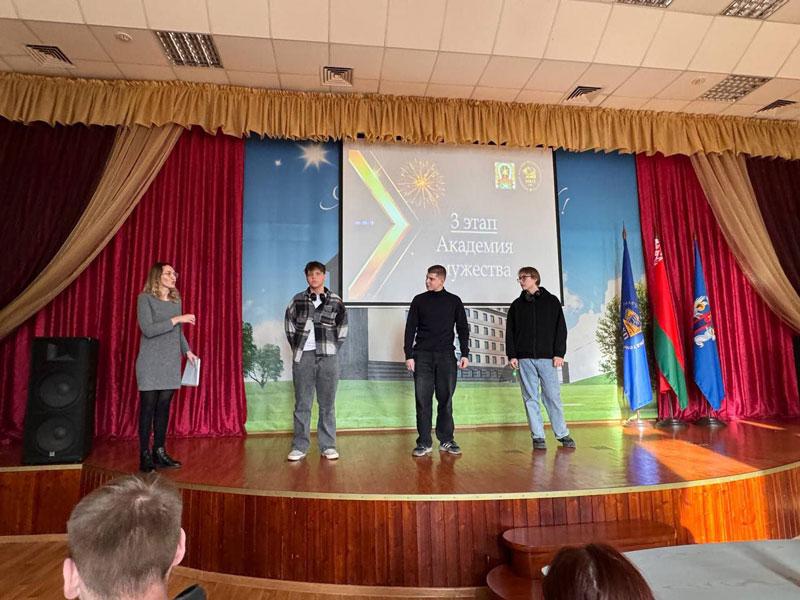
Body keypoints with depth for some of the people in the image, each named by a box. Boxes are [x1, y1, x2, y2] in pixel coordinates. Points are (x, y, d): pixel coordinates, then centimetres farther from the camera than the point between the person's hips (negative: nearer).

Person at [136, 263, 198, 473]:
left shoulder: (176, 300, 12)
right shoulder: (145, 298, -4)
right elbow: (148, 329, -14)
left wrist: (187, 351, 8)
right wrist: (177, 319, -16)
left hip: (171, 362, 5)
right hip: (151, 363, -5)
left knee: (164, 406, 7)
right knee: (148, 407, -1)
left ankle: (159, 452, 15)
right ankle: (145, 455, 6)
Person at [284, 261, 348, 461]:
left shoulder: (335, 301, 4)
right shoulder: (298, 300, 6)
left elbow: (342, 327, 10)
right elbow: (289, 323, 14)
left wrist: (333, 348, 4)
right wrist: (295, 345, 7)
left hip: (327, 356, 0)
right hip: (302, 356, 1)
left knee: (327, 403, 5)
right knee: (302, 403, 5)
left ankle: (328, 446, 14)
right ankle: (300, 447, 14)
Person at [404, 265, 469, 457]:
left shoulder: (454, 301, 7)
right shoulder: (419, 300, 6)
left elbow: (462, 329, 9)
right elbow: (410, 329, 5)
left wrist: (465, 354, 1)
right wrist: (409, 355, -2)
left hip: (446, 356, 0)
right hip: (422, 356, 0)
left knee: (446, 399, 5)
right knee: (423, 400, 0)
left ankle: (446, 440, 16)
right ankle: (424, 443, 8)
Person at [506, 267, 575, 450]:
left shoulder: (551, 301, 7)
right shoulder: (517, 305, 13)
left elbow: (561, 328, 4)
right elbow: (510, 331, 10)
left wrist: (559, 353, -5)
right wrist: (511, 355, 0)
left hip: (547, 357, -2)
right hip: (524, 358, 2)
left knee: (553, 396, -1)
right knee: (530, 398, 2)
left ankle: (562, 434, 12)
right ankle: (538, 437, 9)